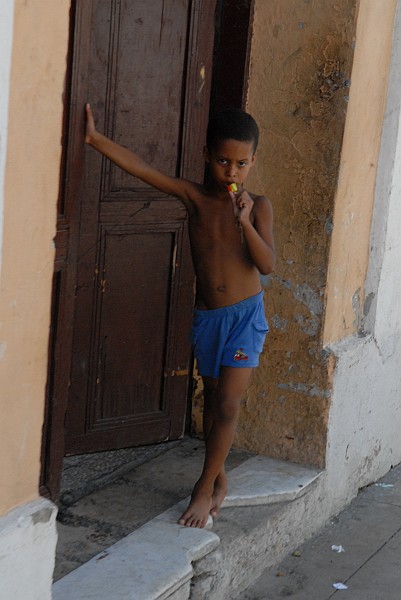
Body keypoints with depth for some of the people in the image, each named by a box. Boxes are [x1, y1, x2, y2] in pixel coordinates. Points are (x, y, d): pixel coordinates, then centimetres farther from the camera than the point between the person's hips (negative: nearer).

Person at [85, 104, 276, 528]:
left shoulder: (258, 206, -8)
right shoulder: (194, 197, -4)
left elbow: (267, 265, -16)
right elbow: (140, 168, -12)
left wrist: (246, 222, -28)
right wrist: (94, 139, -21)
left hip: (245, 315, -3)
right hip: (207, 315, 3)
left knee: (228, 405, -7)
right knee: (212, 401, 16)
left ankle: (205, 488, 5)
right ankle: (218, 479, 31)